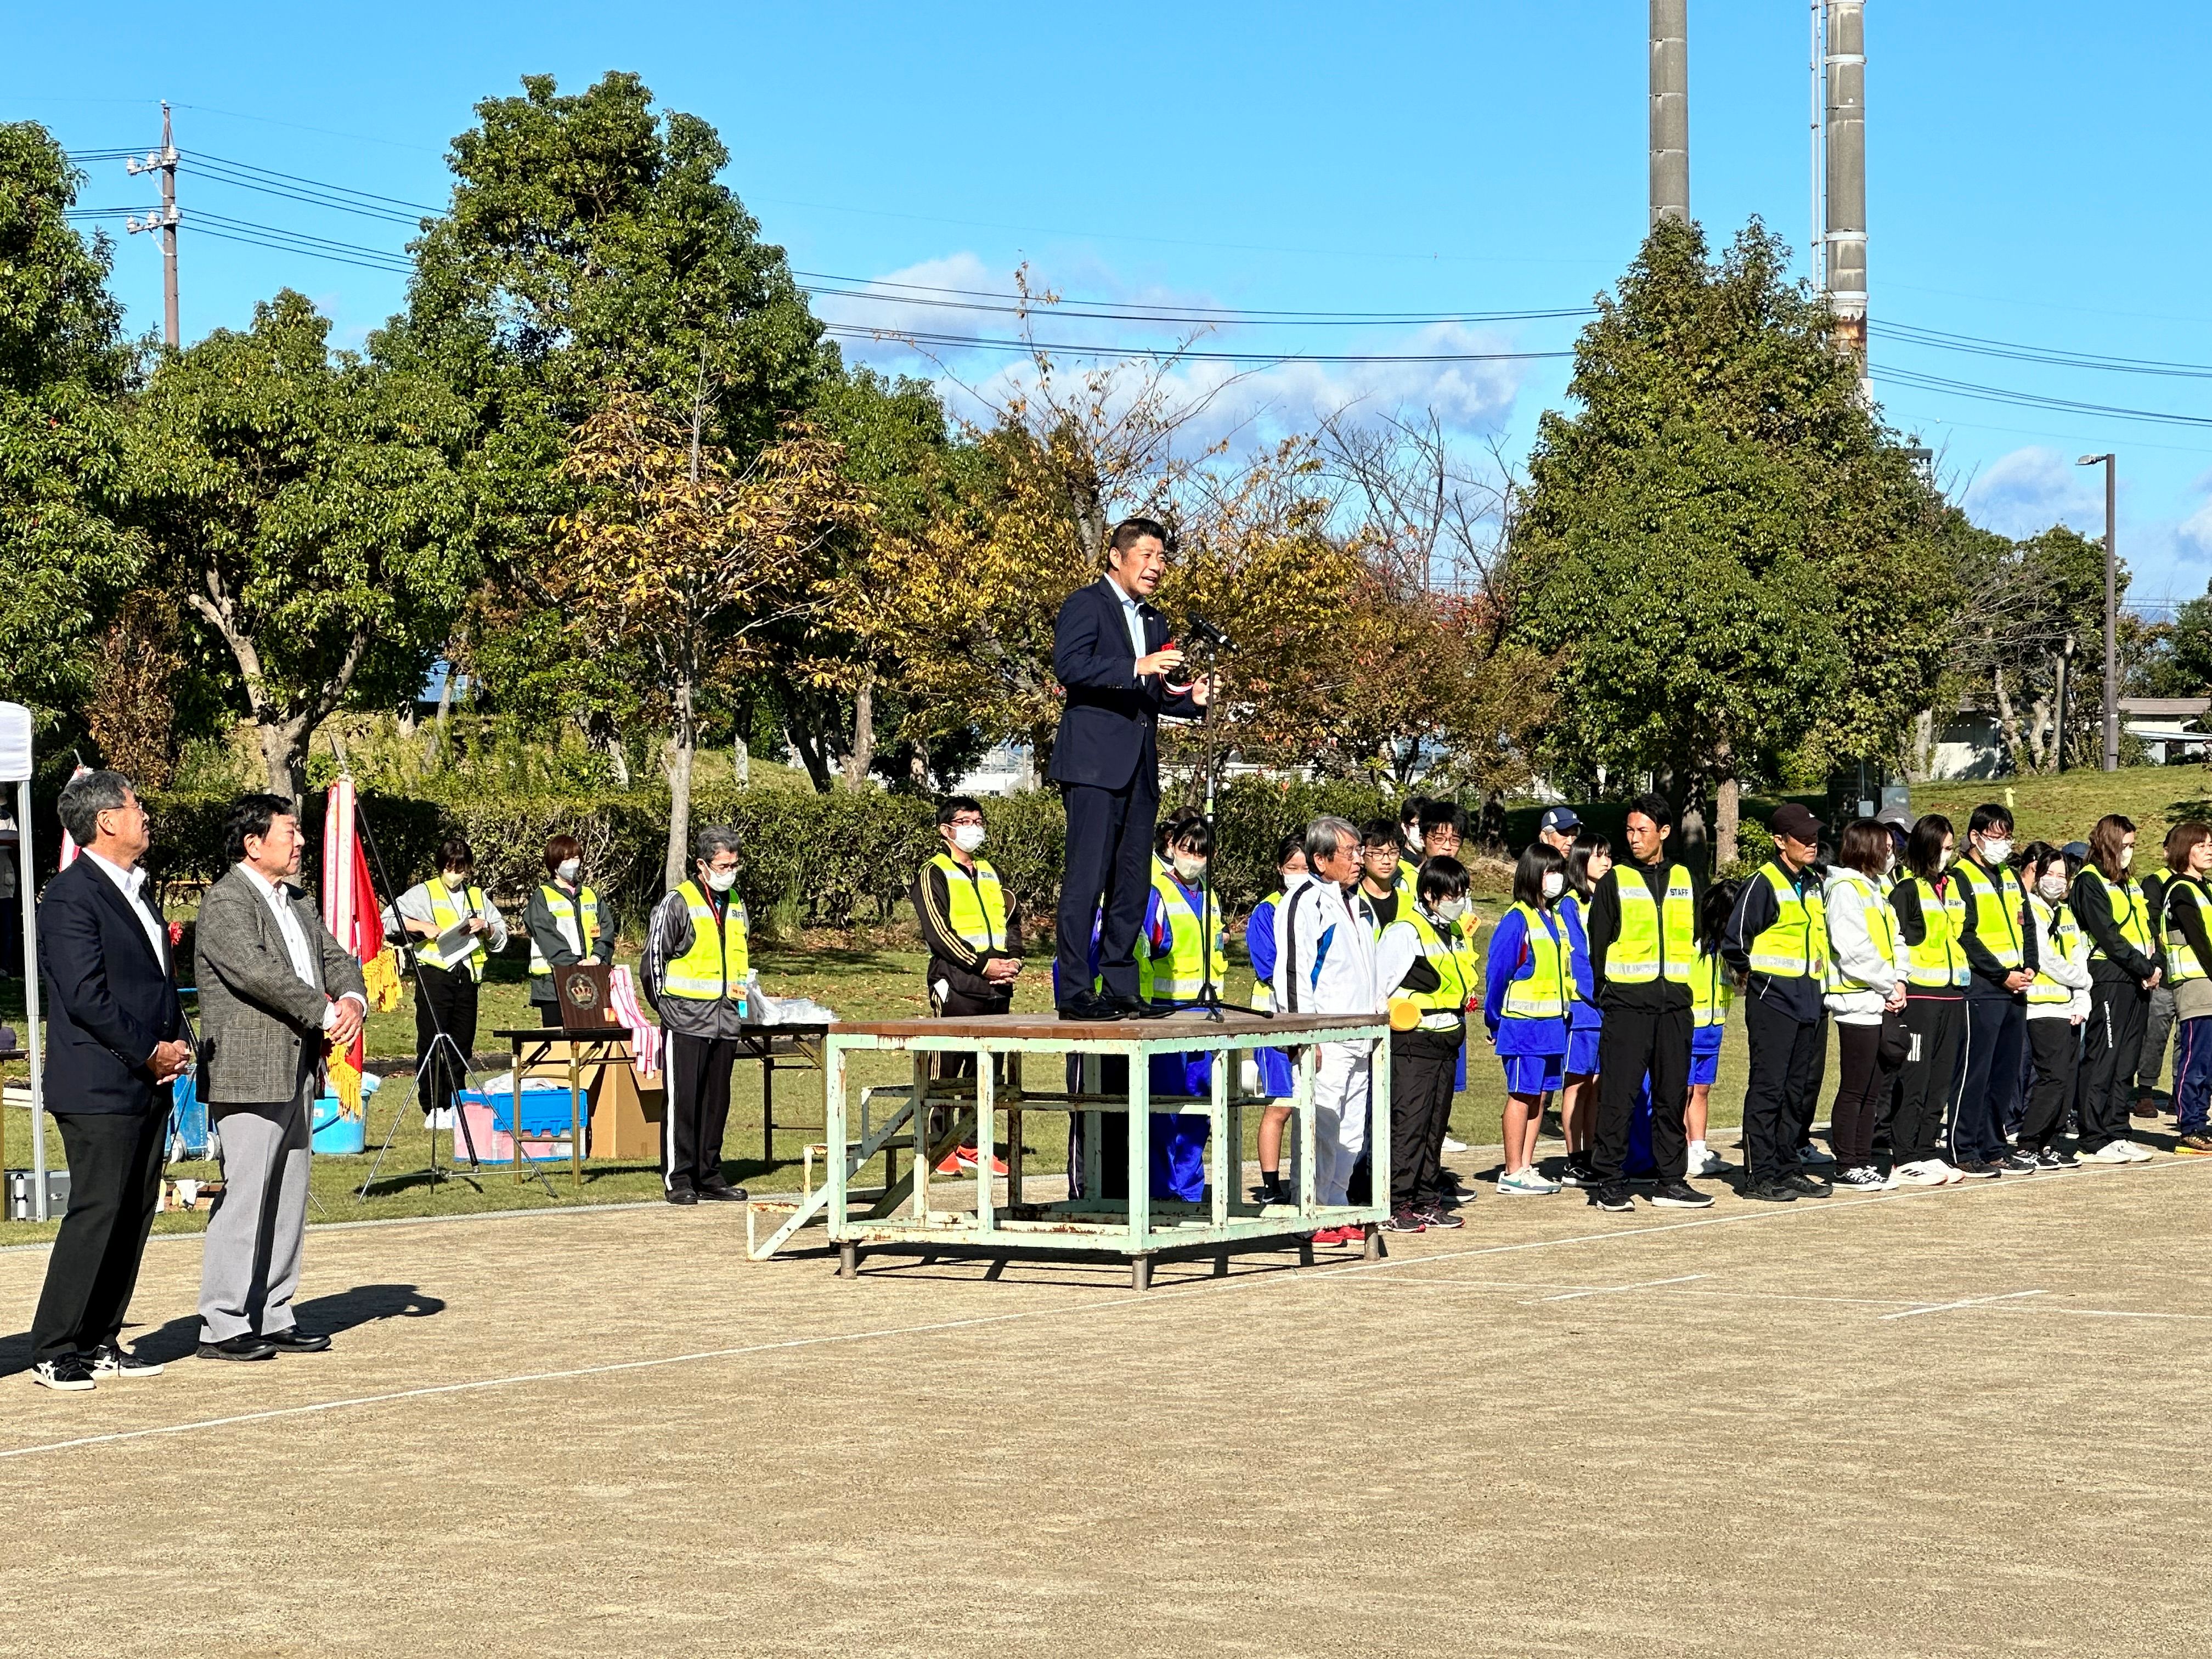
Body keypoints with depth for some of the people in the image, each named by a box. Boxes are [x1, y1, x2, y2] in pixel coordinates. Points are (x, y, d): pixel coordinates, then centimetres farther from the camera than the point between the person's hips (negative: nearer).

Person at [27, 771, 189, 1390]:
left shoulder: (135, 892, 19)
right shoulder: (70, 897, -11)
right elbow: (85, 996, -17)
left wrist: (177, 1042, 6)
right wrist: (149, 1052, -12)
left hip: (149, 1086, 9)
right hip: (99, 1089, -9)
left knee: (134, 1217, 9)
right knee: (95, 1214, -8)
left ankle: (100, 1343, 16)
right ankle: (54, 1352, -1)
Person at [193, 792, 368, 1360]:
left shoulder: (297, 902, 19)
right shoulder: (226, 902, -10)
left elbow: (336, 958, 16)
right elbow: (260, 972, -21)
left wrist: (353, 1001, -6)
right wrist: (325, 1014, -15)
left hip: (295, 1075, 9)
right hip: (249, 1075, -9)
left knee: (288, 1201, 11)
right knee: (245, 1198, -9)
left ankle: (273, 1317, 17)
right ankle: (221, 1326, -5)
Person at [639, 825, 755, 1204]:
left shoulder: (736, 905, 14)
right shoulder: (678, 905, -7)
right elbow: (653, 961, -4)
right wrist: (667, 1008, -3)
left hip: (725, 1020, 6)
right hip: (687, 1022, -6)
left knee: (717, 1101, 9)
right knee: (682, 1100, -5)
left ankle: (710, 1176, 15)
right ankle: (678, 1179, -2)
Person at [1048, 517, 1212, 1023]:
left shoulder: (1155, 622, 24)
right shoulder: (1085, 605, -1)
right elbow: (1068, 667, -16)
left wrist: (1190, 699, 7)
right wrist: (1136, 668, -25)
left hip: (1139, 769, 8)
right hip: (1094, 762, -8)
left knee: (1133, 882, 6)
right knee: (1087, 877, -10)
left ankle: (1120, 989, 11)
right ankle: (1074, 992, -10)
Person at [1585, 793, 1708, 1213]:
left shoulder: (1687, 881, 13)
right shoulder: (1616, 882, 3)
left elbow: (1700, 938, 17)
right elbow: (1598, 944, 5)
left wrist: (1692, 987, 9)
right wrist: (1605, 992, 2)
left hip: (1675, 1005, 3)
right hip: (1626, 1005, -3)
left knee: (1673, 1095, 6)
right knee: (1618, 1095, -6)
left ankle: (1671, 1181, 13)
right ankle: (1609, 1182, -1)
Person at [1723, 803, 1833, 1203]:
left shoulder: (1814, 885, 15)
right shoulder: (1763, 883, -11)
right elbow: (1735, 940, -13)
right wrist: (1751, 975, -1)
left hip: (1808, 1000, 8)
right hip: (1773, 1000, -8)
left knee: (1800, 1089, 10)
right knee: (1768, 1087, -6)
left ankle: (1788, 1169, 17)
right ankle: (1760, 1174, -4)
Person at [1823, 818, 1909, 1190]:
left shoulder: (1874, 888, 19)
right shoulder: (1845, 888, -10)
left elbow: (1893, 941, 17)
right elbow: (1856, 949, -17)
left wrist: (1899, 982, 0)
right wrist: (1890, 985, -10)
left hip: (1883, 1003, 9)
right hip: (1859, 1002, -9)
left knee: (1873, 1089, 11)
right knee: (1854, 1088, -4)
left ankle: (1863, 1161, 15)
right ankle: (1846, 1165, 0)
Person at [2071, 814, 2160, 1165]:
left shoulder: (2129, 882, 22)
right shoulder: (2090, 882, -6)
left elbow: (2146, 926, 17)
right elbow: (2108, 935, -13)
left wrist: (2155, 964, -1)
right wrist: (2146, 968, -13)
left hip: (2138, 980, 8)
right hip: (2109, 978, -8)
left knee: (2126, 1061, 8)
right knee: (2102, 1060, -7)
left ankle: (2117, 1133, 12)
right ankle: (2094, 1142, -6)